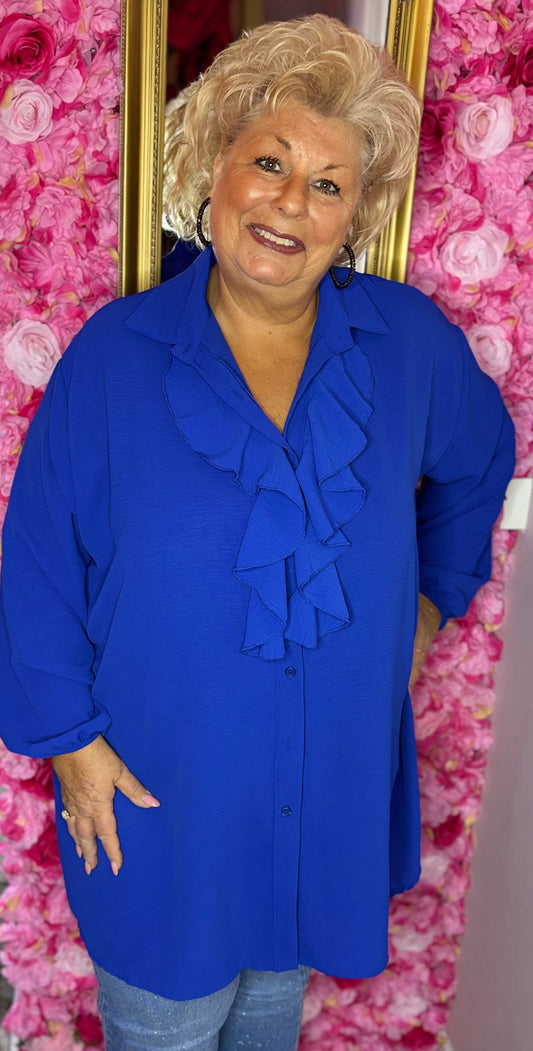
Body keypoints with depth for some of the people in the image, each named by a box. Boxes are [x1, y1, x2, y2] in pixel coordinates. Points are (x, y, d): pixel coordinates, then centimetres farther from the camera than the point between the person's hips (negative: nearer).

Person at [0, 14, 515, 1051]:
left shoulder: (410, 341, -7)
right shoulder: (115, 354, -13)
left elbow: (478, 459, 12)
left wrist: (434, 591, 12)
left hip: (333, 781, 3)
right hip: (160, 785, -2)